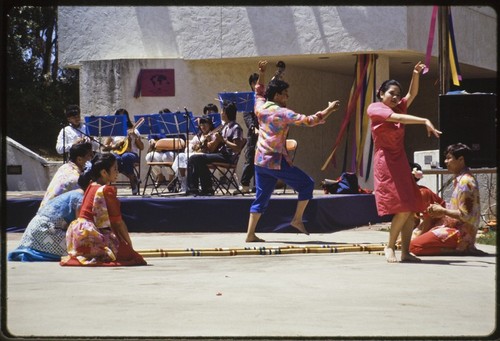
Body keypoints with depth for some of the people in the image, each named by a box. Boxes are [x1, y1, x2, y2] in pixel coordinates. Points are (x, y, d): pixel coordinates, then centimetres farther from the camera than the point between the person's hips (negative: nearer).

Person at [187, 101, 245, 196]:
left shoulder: (236, 128, -8)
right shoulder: (225, 126, 18)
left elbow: (237, 148, -18)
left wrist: (223, 140, -19)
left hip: (229, 157, -9)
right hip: (220, 153, 9)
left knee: (199, 158, -25)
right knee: (193, 158, -3)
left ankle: (207, 189, -18)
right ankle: (193, 188, -9)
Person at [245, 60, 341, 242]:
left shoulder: (260, 107, 4)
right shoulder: (282, 113, -15)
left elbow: (259, 92, 27)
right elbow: (309, 121, -17)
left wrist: (261, 73, 27)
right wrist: (329, 110, -11)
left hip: (260, 160, 7)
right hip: (277, 162, -7)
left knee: (261, 197, 11)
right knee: (306, 184, 7)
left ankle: (250, 234, 6)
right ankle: (297, 219, 8)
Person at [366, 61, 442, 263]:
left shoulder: (398, 108, 17)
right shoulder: (375, 109, -5)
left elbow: (412, 95, 6)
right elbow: (398, 118, -19)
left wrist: (416, 74, -11)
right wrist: (425, 121, -27)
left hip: (401, 162, 8)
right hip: (386, 161, -8)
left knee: (410, 209, 0)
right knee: (403, 208, -16)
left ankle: (405, 252, 3)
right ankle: (390, 247, -3)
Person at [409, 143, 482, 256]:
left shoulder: (465, 182, -17)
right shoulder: (460, 179, 15)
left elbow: (465, 215, -20)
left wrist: (443, 211, -9)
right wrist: (441, 209, 5)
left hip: (460, 233, -10)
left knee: (413, 246, -18)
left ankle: (459, 249, -14)